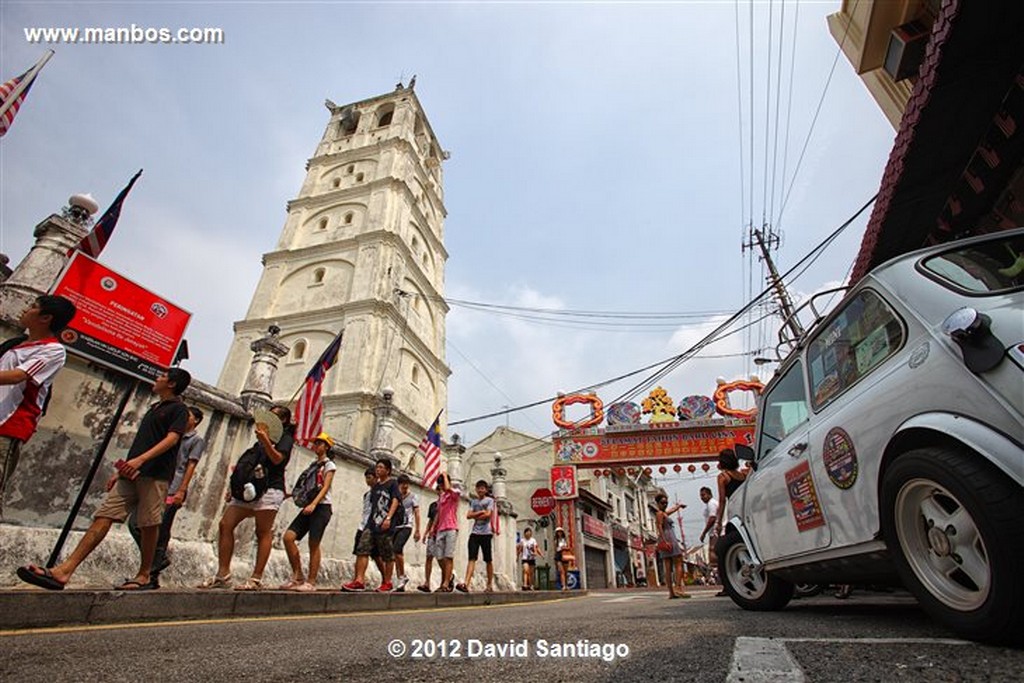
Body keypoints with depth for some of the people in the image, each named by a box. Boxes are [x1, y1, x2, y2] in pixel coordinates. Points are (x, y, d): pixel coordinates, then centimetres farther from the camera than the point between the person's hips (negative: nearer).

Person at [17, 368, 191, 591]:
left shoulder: (178, 409, -2)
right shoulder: (154, 408, 24)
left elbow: (172, 438, -17)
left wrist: (140, 459, -28)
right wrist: (120, 470, 21)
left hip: (155, 474, -8)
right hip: (131, 474, 8)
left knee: (148, 525, -3)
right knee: (103, 516, -1)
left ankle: (144, 577, 7)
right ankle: (64, 571, -3)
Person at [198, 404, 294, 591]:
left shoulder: (285, 437, 2)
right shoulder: (262, 438, 25)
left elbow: (277, 459, -15)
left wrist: (265, 439, -28)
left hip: (269, 489, -8)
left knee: (263, 533, -7)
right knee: (225, 525, -1)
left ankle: (256, 579, -6)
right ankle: (223, 574, 3)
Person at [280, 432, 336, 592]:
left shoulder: (329, 465, 1)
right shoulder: (313, 465, 21)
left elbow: (325, 488, -11)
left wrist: (313, 504, -24)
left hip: (322, 507, -6)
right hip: (309, 507, 7)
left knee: (314, 544, -7)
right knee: (288, 537, -8)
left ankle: (311, 582, 0)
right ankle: (298, 576, 0)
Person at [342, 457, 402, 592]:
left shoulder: (393, 484, 1)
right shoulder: (375, 486, 21)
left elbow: (395, 501, -12)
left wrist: (388, 518, -23)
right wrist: (370, 521, 19)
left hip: (386, 525, -6)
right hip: (372, 523, 6)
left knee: (387, 555, 1)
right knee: (362, 550, -8)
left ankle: (387, 583, 11)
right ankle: (359, 580, -7)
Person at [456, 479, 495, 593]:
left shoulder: (490, 500, 6)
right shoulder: (473, 501, 16)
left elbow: (488, 514, -8)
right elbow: (468, 515, 4)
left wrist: (475, 516, 1)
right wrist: (480, 512, -7)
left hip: (485, 533, -3)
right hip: (474, 533, 3)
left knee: (488, 560, 4)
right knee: (472, 558, -8)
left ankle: (490, 585, 14)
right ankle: (466, 584, -18)